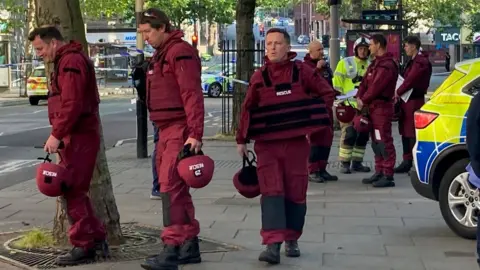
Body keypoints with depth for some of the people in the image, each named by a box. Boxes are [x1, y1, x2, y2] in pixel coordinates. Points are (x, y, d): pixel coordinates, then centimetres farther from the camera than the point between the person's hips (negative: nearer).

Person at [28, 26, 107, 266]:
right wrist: (60, 134, 16)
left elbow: (72, 105, -24)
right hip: (76, 136, 10)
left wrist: (56, 134, -23)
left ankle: (83, 246, 1)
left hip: (79, 137, -10)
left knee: (73, 191, -6)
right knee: (74, 190, 14)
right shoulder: (66, 61, 19)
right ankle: (96, 236, 21)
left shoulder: (71, 62, -14)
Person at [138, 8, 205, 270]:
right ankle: (190, 245, 21)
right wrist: (162, 132, 18)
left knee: (170, 187, -13)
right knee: (177, 189, 13)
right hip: (165, 131, 10)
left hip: (180, 130, -10)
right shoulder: (159, 55, 18)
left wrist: (195, 134, -26)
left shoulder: (181, 52, -12)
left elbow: (192, 95, -20)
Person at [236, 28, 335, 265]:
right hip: (267, 144, 0)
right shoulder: (258, 77, 4)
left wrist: (316, 121, -4)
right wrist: (241, 140, 9)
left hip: (296, 143, 0)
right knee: (271, 192, -10)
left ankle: (291, 240, 22)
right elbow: (247, 110, 9)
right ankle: (273, 245, -16)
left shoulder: (302, 72, -1)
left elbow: (327, 93, 4)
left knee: (295, 193, 6)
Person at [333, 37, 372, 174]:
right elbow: (337, 83, -5)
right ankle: (345, 163, -3)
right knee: (349, 134, -12)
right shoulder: (345, 63, -1)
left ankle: (357, 162, 18)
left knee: (363, 135, 7)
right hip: (348, 105, -6)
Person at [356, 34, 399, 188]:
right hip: (372, 107, 10)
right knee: (376, 141, 14)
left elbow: (376, 86, -20)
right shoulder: (375, 63, 18)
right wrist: (359, 97, -2)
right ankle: (379, 172, 21)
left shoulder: (388, 65, -15)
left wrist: (364, 100, -12)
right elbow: (365, 82, 13)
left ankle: (388, 176, -9)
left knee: (384, 141, -10)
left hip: (382, 107, -10)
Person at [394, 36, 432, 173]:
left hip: (414, 101, -10)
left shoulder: (421, 62, -14)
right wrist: (399, 94, 4)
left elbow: (411, 80, -20)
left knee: (413, 132, -8)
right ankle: (407, 161, 21)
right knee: (405, 131, 14)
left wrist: (398, 92, -11)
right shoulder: (413, 61, 19)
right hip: (406, 100, 10)